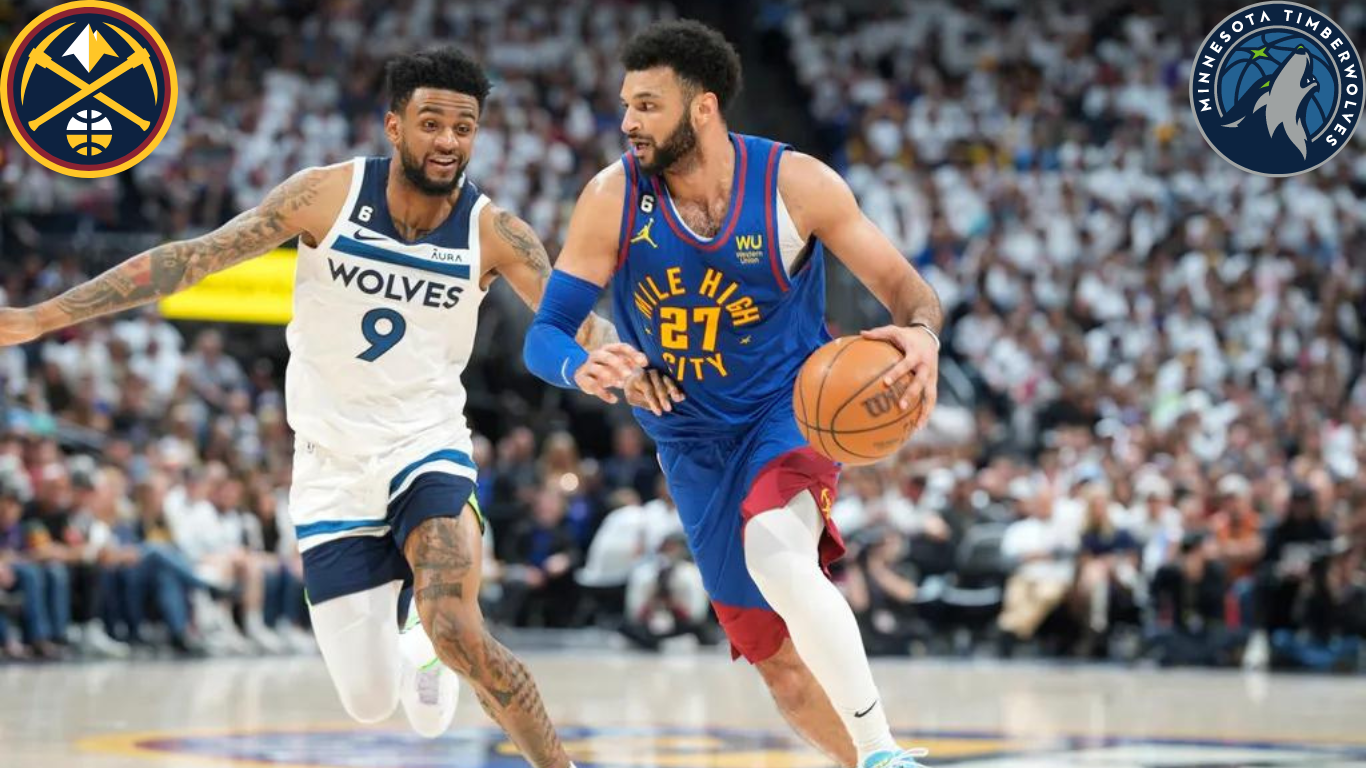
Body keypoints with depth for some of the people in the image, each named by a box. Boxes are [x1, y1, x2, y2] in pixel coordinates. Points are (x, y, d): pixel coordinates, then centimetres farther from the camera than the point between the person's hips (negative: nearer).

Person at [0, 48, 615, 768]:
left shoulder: (493, 232, -11)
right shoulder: (328, 194, -12)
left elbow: (576, 322, -16)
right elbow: (191, 257, -11)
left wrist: (614, 355, -42)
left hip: (427, 446, -1)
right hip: (333, 467, 1)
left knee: (457, 632, -28)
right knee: (367, 702, 1)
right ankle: (414, 657, 39)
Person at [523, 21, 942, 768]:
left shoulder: (794, 184, -15)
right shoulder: (613, 197, -11)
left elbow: (903, 285, -9)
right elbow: (544, 335, -10)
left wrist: (921, 333, -33)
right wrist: (582, 368, -35)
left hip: (791, 407, -4)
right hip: (694, 445, 4)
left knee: (778, 560, -35)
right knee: (779, 660, 8)